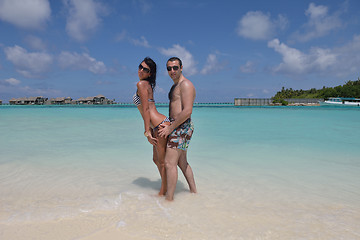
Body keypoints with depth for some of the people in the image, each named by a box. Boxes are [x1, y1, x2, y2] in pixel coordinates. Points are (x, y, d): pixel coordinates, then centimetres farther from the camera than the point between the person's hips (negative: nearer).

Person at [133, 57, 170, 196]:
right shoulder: (148, 85, 20)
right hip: (157, 126, 10)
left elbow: (146, 109, -14)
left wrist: (147, 132, -13)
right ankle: (164, 189, 35)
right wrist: (149, 130, 21)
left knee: (162, 162, 3)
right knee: (156, 160, 20)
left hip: (160, 125, -10)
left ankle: (163, 192, 17)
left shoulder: (141, 84, -9)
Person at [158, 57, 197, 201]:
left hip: (182, 127, -11)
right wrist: (167, 126, 14)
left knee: (169, 163, -12)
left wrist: (170, 128, -19)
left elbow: (187, 111, -23)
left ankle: (169, 199, -5)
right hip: (177, 127, 11)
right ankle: (193, 192, 30)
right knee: (182, 162, 18)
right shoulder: (175, 86, 19)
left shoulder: (186, 84, -13)